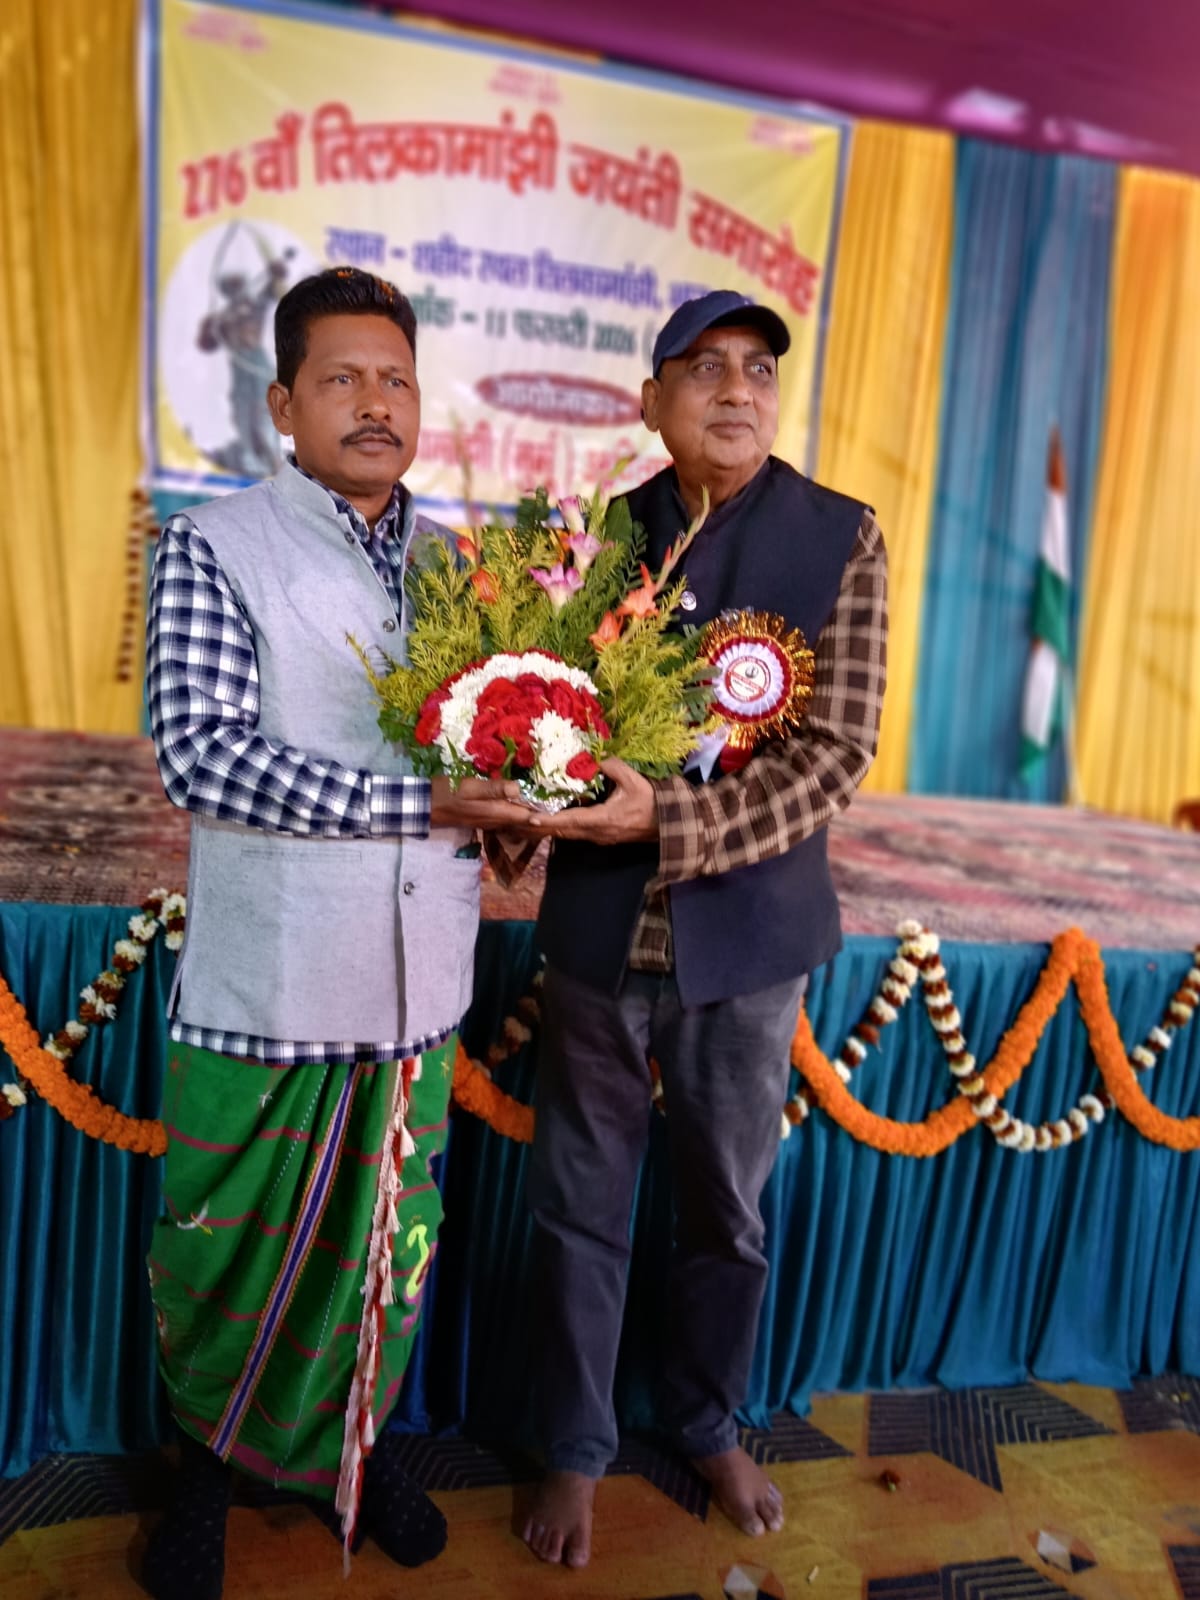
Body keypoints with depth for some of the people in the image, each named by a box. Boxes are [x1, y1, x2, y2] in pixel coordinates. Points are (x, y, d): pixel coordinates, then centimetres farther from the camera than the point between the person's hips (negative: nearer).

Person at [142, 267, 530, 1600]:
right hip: (267, 983, -4)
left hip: (418, 977, 4)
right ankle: (210, 1459, 42)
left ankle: (347, 1443, 44)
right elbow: (199, 752, -17)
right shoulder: (213, 549, -5)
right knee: (229, 1253, 13)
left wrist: (513, 812, -5)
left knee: (387, 1241, 18)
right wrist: (418, 804, -22)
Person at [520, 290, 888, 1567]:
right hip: (599, 925, 1)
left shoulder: (842, 539, -3)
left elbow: (839, 748, -11)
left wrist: (669, 822, -23)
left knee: (728, 1207, 18)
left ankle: (709, 1423, 44)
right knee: (581, 1204, 13)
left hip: (750, 933, 0)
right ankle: (577, 1447, 38)